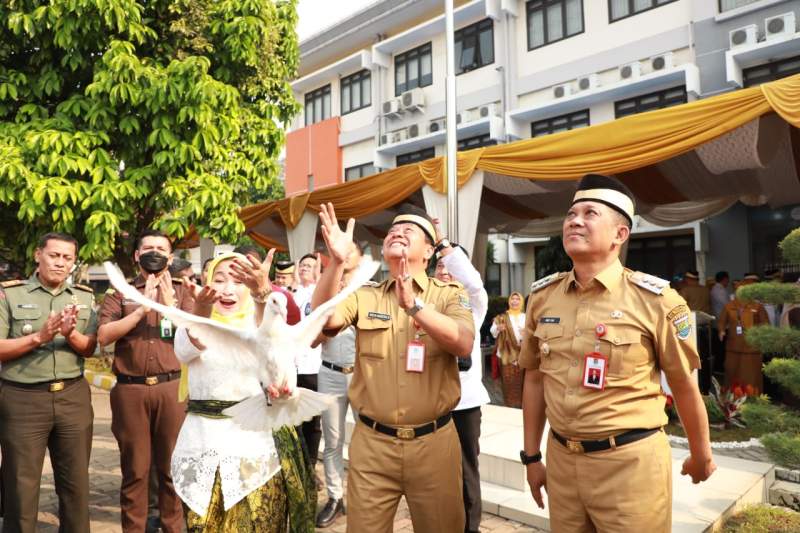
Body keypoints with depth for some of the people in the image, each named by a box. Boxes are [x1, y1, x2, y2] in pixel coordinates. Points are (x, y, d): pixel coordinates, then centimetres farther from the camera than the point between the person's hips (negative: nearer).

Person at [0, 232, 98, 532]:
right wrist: (39, 337, -20)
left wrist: (70, 334, -16)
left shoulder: (85, 297, 8)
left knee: (76, 482, 11)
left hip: (73, 397, 3)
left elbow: (91, 349, 3)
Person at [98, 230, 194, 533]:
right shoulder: (120, 293, 9)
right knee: (134, 468, 8)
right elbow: (104, 336, -4)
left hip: (172, 388, 0)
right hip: (130, 390, 0)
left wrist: (170, 304, -12)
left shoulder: (182, 292, 9)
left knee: (172, 466, 8)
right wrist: (142, 309, -12)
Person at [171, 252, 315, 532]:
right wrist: (201, 308, -44)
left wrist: (263, 292, -45)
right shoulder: (193, 325, 3)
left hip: (255, 446, -1)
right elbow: (187, 347, -22)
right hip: (202, 446, 1)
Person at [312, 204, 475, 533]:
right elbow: (324, 318, -14)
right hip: (371, 442, 1)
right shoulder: (364, 296, 4)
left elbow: (463, 345, -17)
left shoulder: (450, 294, 0)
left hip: (433, 442, 0)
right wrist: (337, 261, -27)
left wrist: (414, 305, -29)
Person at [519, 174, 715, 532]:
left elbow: (684, 386, 0)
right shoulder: (542, 296, 0)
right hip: (561, 458, 4)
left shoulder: (654, 300, -12)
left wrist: (701, 455, 12)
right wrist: (531, 456, 11)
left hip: (631, 462, -3)